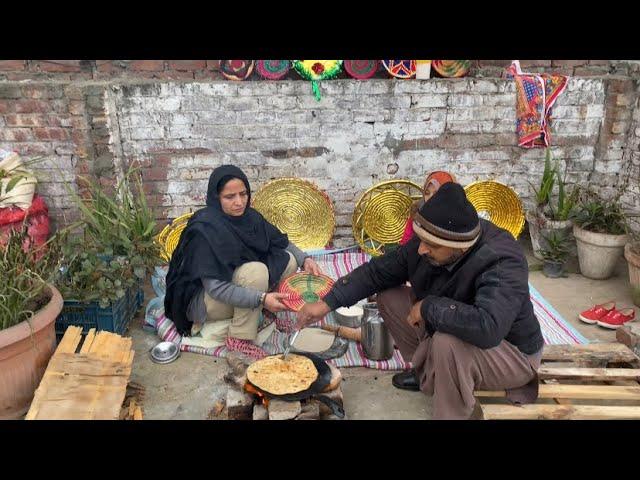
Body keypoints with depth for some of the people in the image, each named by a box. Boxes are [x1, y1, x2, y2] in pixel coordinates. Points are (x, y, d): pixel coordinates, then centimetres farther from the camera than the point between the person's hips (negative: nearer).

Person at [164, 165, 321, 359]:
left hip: (237, 282, 7)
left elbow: (280, 242, 8)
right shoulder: (204, 228, -27)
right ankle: (240, 340, -19)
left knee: (288, 261, -7)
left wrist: (304, 259, -11)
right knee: (256, 271, -32)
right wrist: (262, 298, -39)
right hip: (202, 300, -7)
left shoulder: (248, 216, -6)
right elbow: (215, 288, -31)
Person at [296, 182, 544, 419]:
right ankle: (428, 372, 18)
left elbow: (487, 328, -51)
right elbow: (378, 271, -5)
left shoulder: (502, 265, -35)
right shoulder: (429, 243, -16)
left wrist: (428, 306, -37)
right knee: (389, 297, 0)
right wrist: (328, 302, -12)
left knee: (447, 344, -38)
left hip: (512, 353, -7)